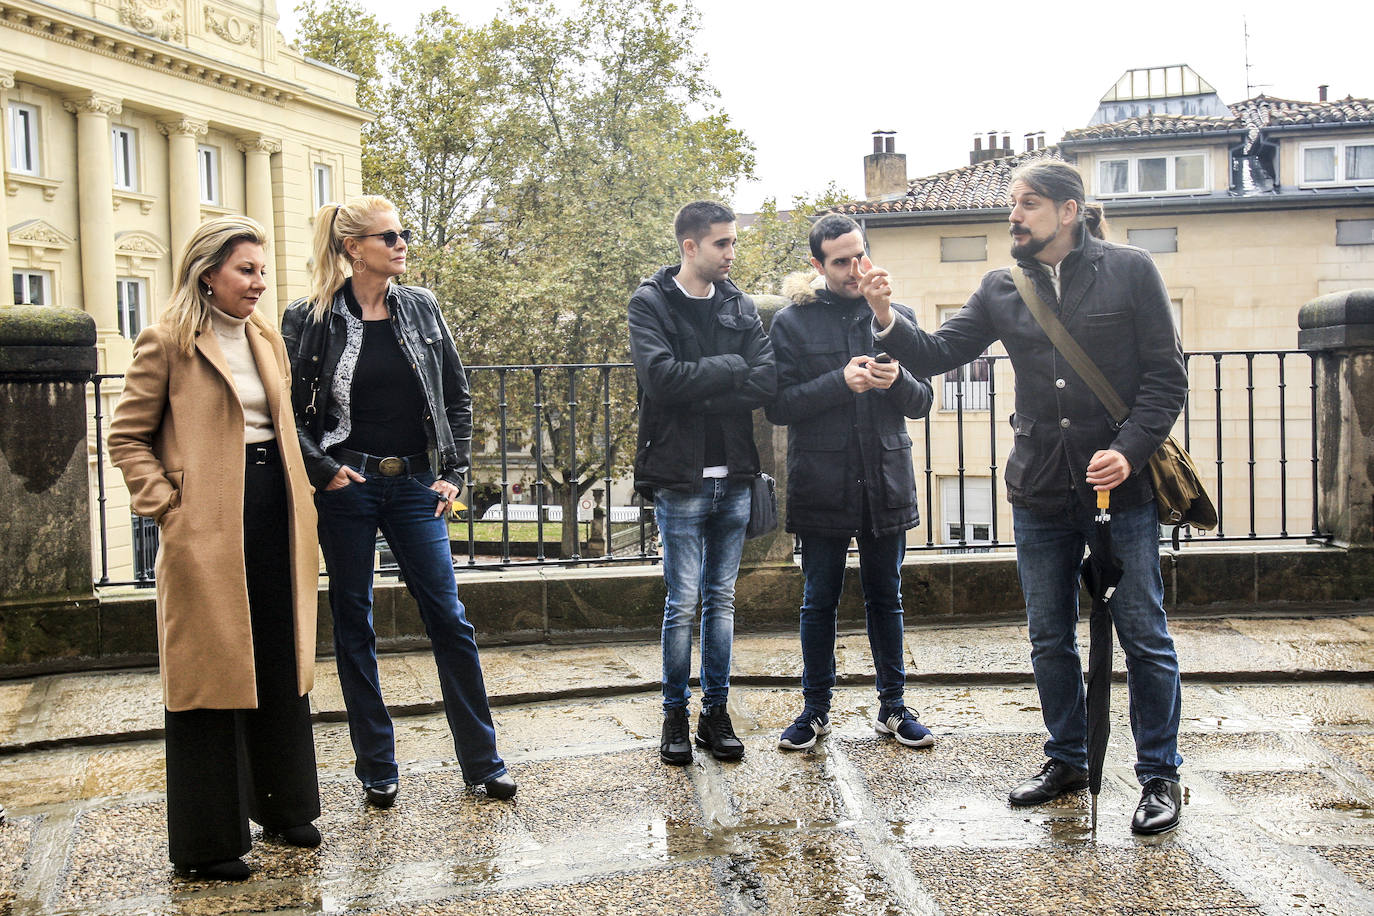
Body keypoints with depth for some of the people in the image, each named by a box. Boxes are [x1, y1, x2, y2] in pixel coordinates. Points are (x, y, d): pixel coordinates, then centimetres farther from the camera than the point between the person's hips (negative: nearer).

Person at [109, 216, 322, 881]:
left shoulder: (266, 337, 14)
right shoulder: (168, 342, -6)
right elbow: (127, 438, -5)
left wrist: (297, 497, 14)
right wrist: (169, 504, -13)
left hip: (274, 515, 7)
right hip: (208, 530, -7)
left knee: (282, 669, 14)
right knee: (210, 677, -1)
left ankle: (283, 807, 29)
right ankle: (205, 843, 11)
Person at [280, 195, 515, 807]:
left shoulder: (421, 309, 6)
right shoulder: (310, 320, -4)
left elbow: (456, 396, 10)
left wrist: (454, 473, 2)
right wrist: (324, 472, -11)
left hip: (414, 485, 2)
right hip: (347, 488, -2)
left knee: (449, 619, 1)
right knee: (353, 626, 7)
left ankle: (482, 763, 12)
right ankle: (377, 770, 19)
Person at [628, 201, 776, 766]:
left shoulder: (740, 307, 9)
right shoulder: (651, 303, -2)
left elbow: (767, 383, -6)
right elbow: (662, 377, -19)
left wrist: (696, 395, -14)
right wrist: (731, 368, -11)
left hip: (733, 477, 4)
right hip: (680, 479, -4)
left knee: (721, 599, 10)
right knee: (683, 601, 0)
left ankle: (716, 711, 20)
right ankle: (675, 714, 14)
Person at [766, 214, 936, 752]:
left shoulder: (896, 316, 6)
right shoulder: (792, 323, -2)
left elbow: (923, 403, 7)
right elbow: (778, 406, -9)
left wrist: (898, 381, -15)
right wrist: (841, 381, -20)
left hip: (886, 483, 2)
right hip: (822, 485, -2)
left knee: (885, 598, 13)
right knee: (819, 602, 8)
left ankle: (893, 707, 26)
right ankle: (815, 709, 23)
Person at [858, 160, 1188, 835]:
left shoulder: (1129, 271, -4)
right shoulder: (1003, 290, 6)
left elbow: (1166, 375, -5)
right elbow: (939, 354, 2)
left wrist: (1130, 451, -16)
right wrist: (888, 322, -16)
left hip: (1122, 485, -4)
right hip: (1040, 494, 4)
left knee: (1144, 637, 4)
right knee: (1050, 639, 13)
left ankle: (1160, 775, 19)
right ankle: (1066, 761, 31)